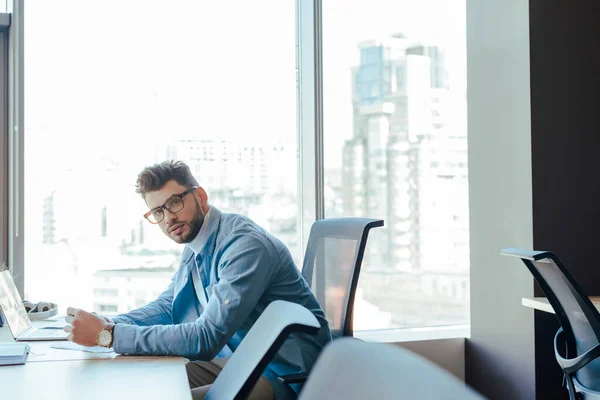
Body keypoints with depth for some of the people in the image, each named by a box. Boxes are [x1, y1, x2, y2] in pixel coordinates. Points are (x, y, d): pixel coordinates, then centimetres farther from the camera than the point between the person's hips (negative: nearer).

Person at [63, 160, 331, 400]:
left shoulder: (244, 244, -23)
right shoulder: (195, 246, 7)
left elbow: (206, 339, -28)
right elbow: (167, 306, 15)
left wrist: (108, 335, -26)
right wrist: (107, 324, -5)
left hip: (284, 374, -9)